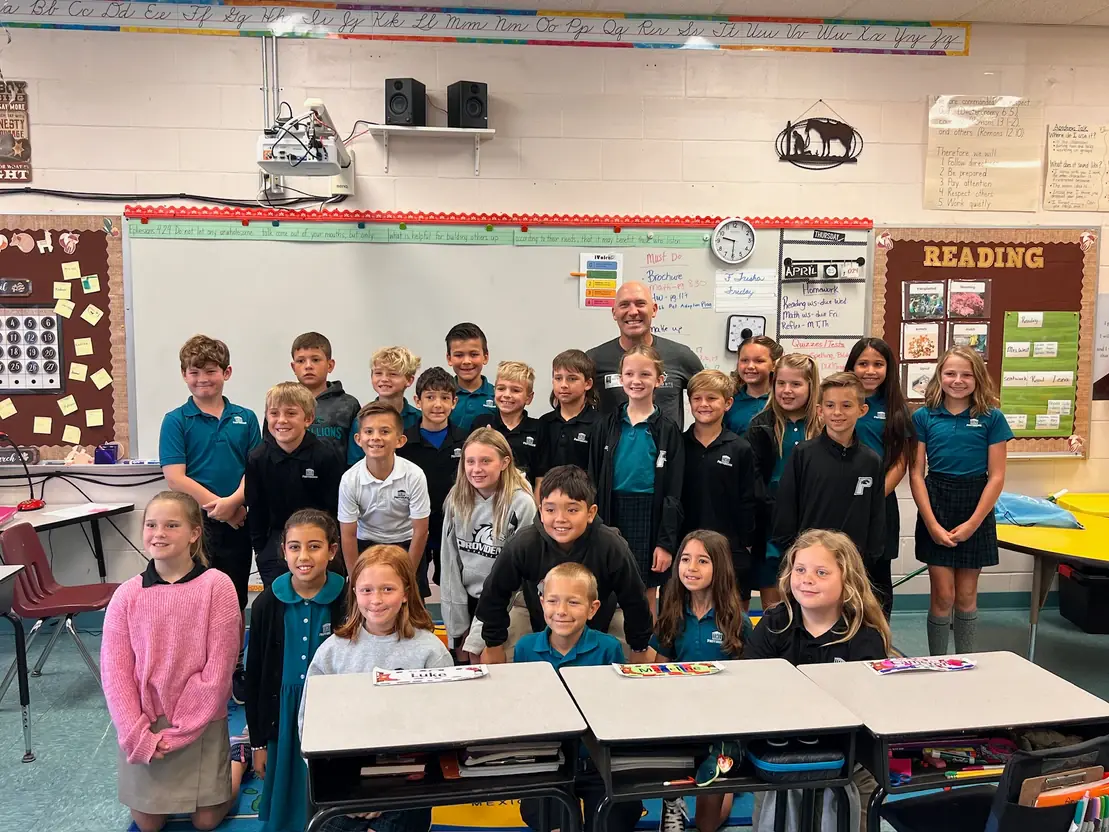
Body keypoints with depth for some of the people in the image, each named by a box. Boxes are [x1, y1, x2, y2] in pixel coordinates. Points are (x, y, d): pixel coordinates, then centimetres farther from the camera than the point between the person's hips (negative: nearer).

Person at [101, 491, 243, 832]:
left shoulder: (216, 585, -14)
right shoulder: (127, 594, -6)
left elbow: (219, 667, -13)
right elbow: (115, 672, -5)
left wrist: (180, 731, -12)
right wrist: (136, 734, -13)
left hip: (201, 723, -2)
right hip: (144, 726, 3)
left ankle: (235, 759, 33)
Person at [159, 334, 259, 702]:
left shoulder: (245, 418, 5)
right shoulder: (176, 420, -2)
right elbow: (175, 477, -9)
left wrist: (234, 501, -15)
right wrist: (215, 505, -14)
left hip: (238, 523, 3)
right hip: (193, 523, -2)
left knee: (235, 601, 13)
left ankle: (235, 670, 27)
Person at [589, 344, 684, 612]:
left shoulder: (667, 430, -2)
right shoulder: (608, 425, 3)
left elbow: (673, 492, -3)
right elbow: (593, 482, 5)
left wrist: (666, 542, -8)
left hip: (649, 518, -2)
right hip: (612, 515, 2)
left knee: (645, 600, 8)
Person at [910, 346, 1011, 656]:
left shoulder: (992, 418, -1)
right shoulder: (924, 417, -1)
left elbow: (996, 476, -3)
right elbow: (916, 474, -2)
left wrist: (972, 523, -9)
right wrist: (932, 524, -10)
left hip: (976, 508, 1)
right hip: (936, 503, 0)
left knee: (966, 596, 10)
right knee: (943, 596, 0)